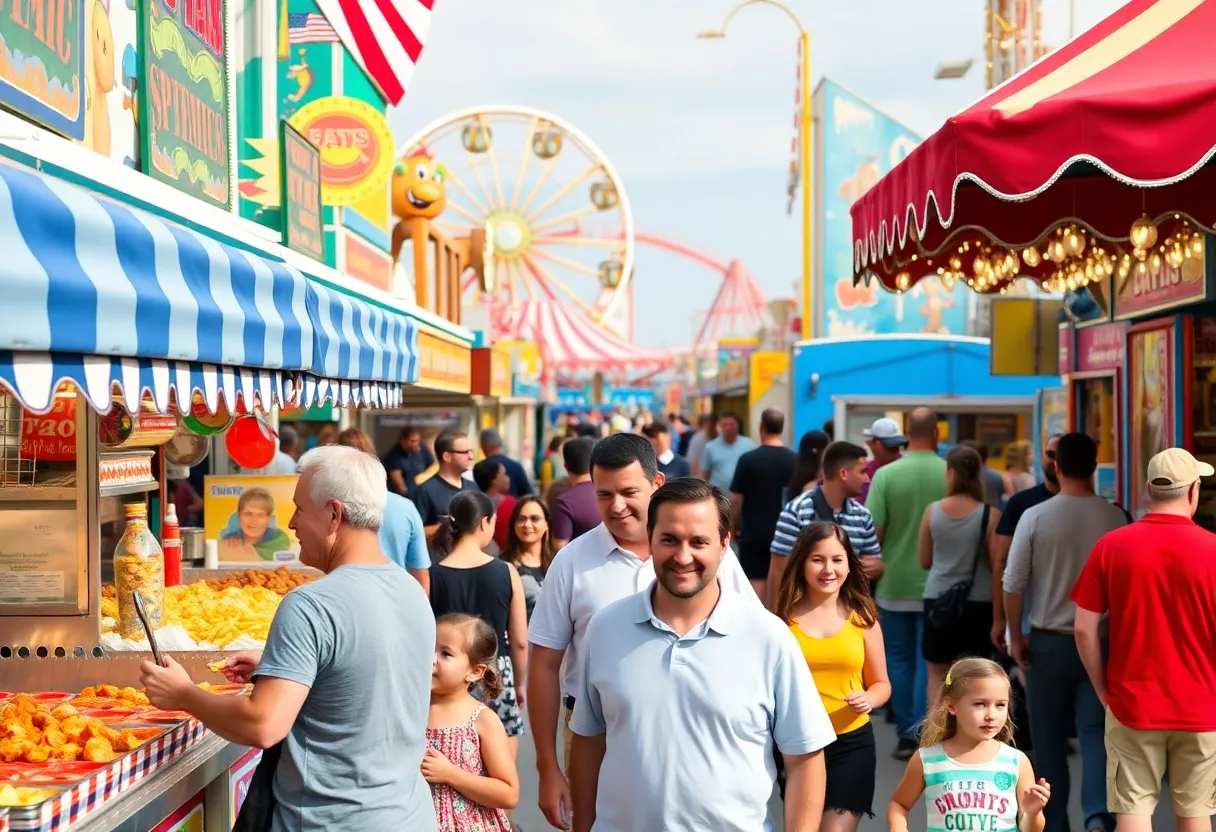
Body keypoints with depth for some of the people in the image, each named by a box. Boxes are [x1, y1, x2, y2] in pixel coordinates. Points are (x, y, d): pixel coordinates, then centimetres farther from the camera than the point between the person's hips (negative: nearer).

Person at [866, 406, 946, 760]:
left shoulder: (885, 475, -10)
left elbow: (873, 531, -9)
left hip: (894, 584, 0)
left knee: (899, 660, 12)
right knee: (929, 661, 7)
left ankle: (906, 734, 16)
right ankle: (923, 735, 3)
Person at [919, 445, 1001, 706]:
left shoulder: (932, 511, -4)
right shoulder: (990, 515, -10)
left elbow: (925, 561, 4)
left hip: (938, 599, 2)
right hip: (978, 602, -1)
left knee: (937, 676, 15)